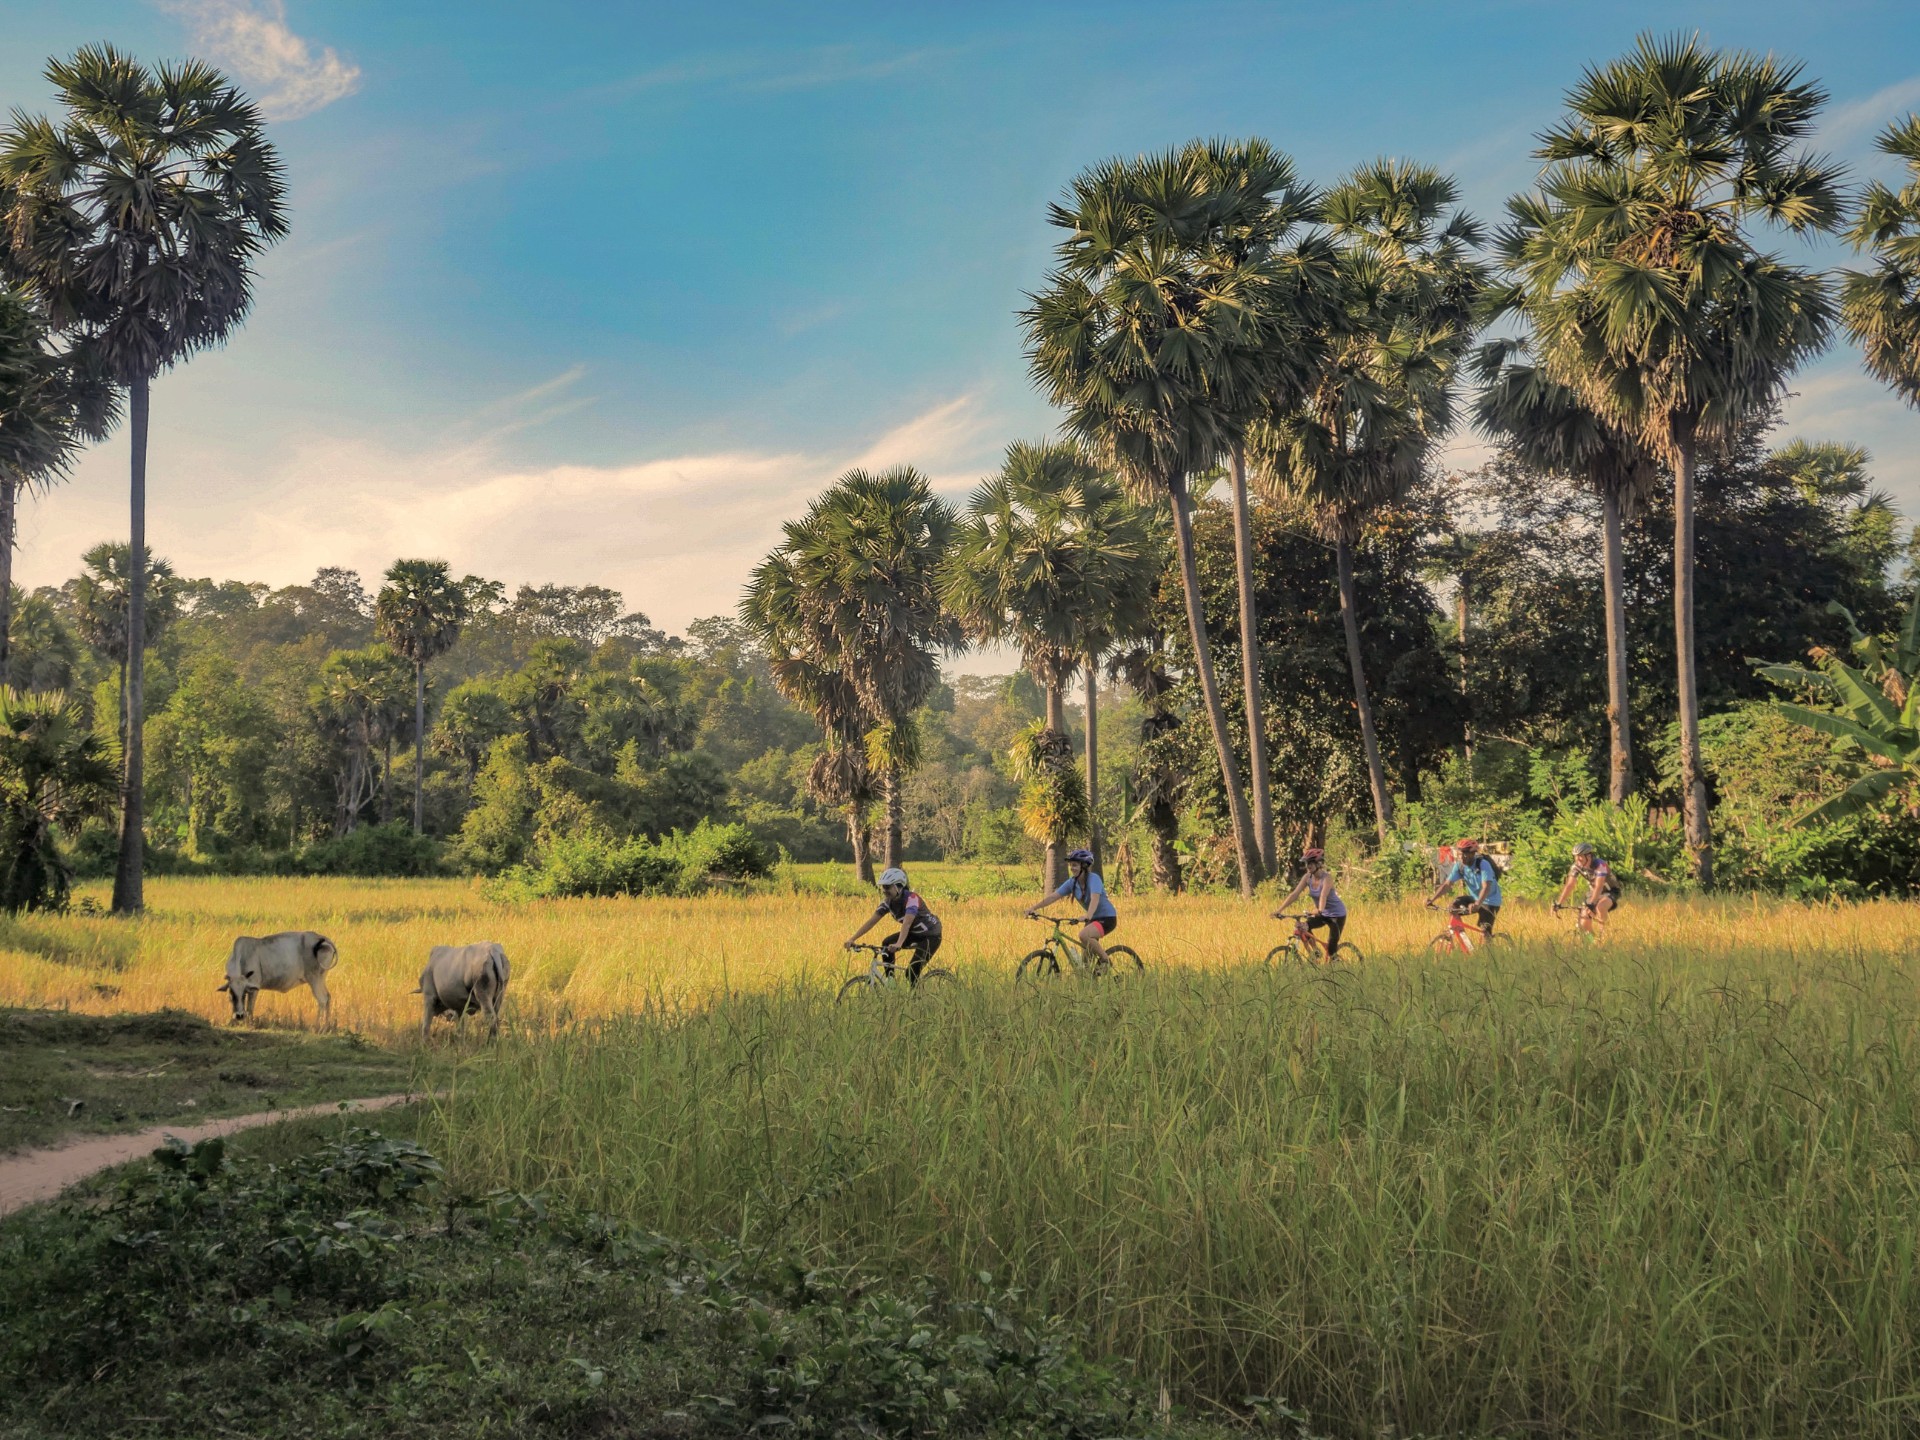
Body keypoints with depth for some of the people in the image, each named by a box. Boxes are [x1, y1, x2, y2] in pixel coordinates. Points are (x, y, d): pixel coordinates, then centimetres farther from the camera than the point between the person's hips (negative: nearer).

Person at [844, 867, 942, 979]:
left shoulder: (911, 898, -29)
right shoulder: (888, 902, -9)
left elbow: (907, 923, -44)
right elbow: (871, 921, -14)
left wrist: (899, 944, -59)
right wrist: (852, 939, -24)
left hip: (931, 936, -7)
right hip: (914, 934, 7)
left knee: (911, 973, -19)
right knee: (887, 944, -15)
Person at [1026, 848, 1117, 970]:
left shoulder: (1093, 878, -20)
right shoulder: (1072, 882, -1)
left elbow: (1095, 899, -36)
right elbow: (1053, 896, -5)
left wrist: (1087, 917, -53)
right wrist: (1034, 908, -16)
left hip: (1107, 917, -7)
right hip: (1093, 918, 7)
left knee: (1084, 935, -31)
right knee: (1087, 955, 3)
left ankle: (1104, 959, -13)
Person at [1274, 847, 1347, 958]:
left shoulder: (1327, 877, -25)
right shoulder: (1307, 877, -10)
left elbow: (1323, 895, -41)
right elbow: (1294, 894, -15)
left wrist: (1319, 910, -60)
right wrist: (1279, 910, -24)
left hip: (1337, 914, -5)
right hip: (1322, 914, 5)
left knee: (1332, 947, -8)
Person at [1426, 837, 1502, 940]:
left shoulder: (1483, 865, -28)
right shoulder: (1459, 866, -11)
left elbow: (1486, 887, -38)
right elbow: (1447, 884, -12)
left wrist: (1478, 904, -54)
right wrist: (1432, 899, -23)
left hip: (1490, 901, -6)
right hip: (1474, 897, 6)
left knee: (1485, 931, -13)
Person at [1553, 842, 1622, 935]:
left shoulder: (1599, 865, -30)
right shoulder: (1576, 866, -14)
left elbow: (1599, 887, -40)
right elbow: (1569, 886, -15)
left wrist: (1591, 903, -52)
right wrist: (1559, 903, -24)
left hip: (1610, 891, -5)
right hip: (1593, 892, 5)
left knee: (1600, 907, -38)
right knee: (1584, 924, -8)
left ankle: (1603, 930, -15)